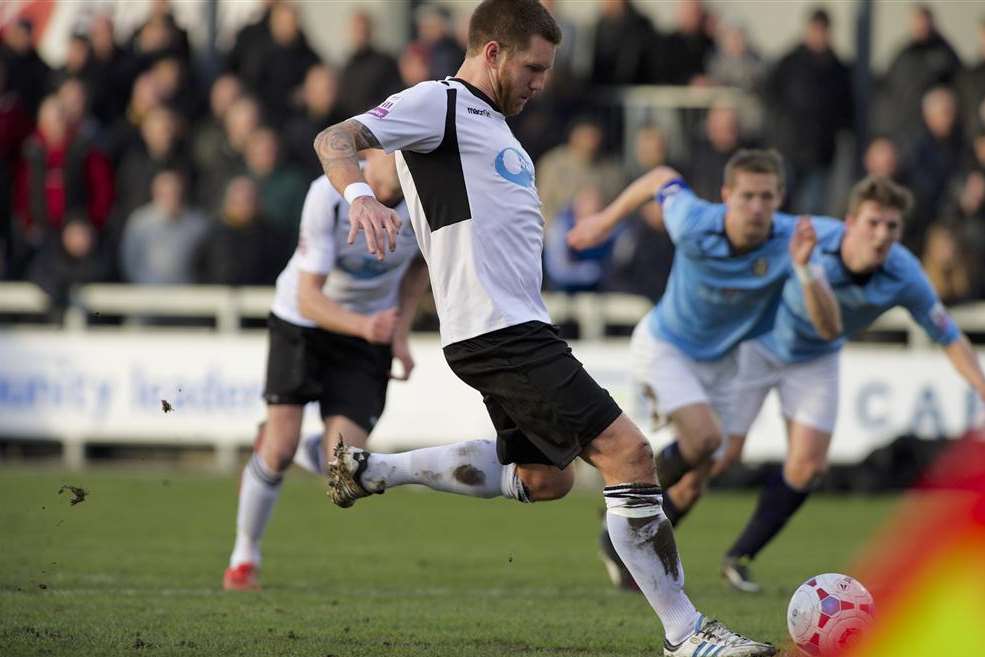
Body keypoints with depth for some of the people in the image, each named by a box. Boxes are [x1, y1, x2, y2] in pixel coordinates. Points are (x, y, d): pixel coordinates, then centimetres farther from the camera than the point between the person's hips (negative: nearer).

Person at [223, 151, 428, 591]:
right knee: (279, 452, -13)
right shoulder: (328, 195, -27)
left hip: (370, 331, 3)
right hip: (302, 321, -2)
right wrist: (362, 326, -45)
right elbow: (309, 297, -27)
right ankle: (244, 555, 12)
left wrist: (400, 333, 3)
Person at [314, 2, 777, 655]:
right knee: (627, 451, -14)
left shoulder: (493, 126, 23)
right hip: (498, 328, -11)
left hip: (520, 326, 11)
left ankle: (369, 470, 28)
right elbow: (335, 139, -19)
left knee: (543, 478, 23)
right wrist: (360, 196, -38)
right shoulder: (438, 103, -6)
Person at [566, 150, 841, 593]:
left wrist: (804, 268, -50)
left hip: (720, 358, 4)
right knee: (704, 437, -27)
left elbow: (829, 327, -35)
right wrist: (606, 220, 3)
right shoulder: (695, 226, -31)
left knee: (694, 481, 9)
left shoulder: (790, 240, -29)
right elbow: (663, 178, -9)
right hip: (665, 346, -4)